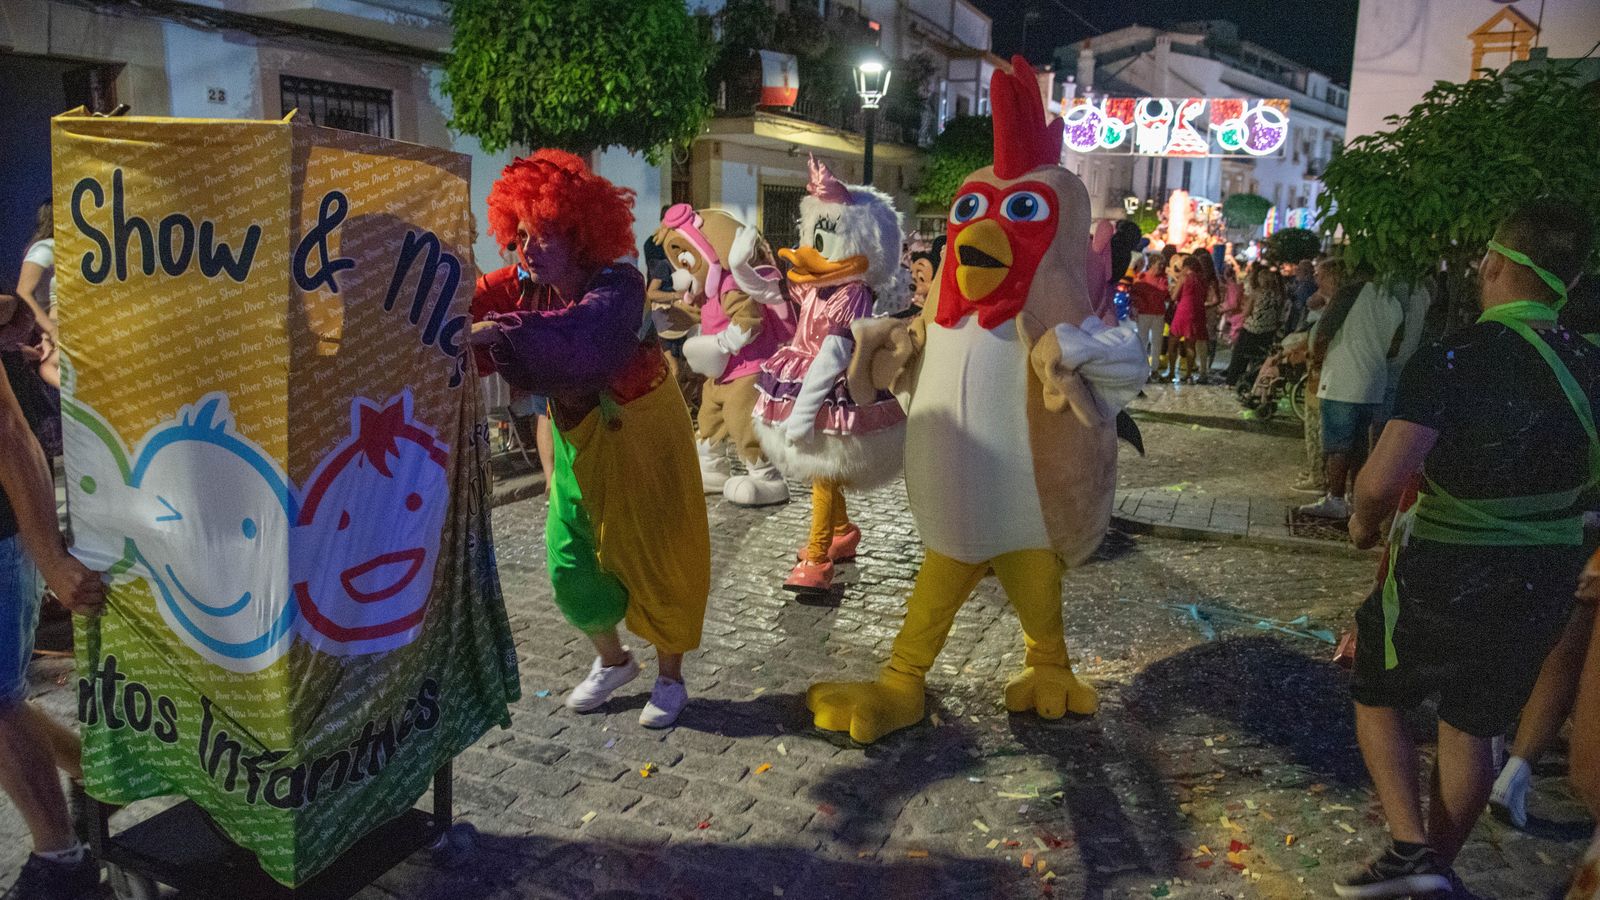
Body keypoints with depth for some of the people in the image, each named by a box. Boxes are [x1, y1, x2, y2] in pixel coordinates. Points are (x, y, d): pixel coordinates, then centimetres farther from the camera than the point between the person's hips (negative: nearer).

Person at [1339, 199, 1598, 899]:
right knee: (1472, 726, 19)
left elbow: (1382, 479, -30)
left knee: (1376, 697, 17)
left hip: (1444, 578, -5)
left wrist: (1364, 521, -10)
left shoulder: (1453, 360, -21)